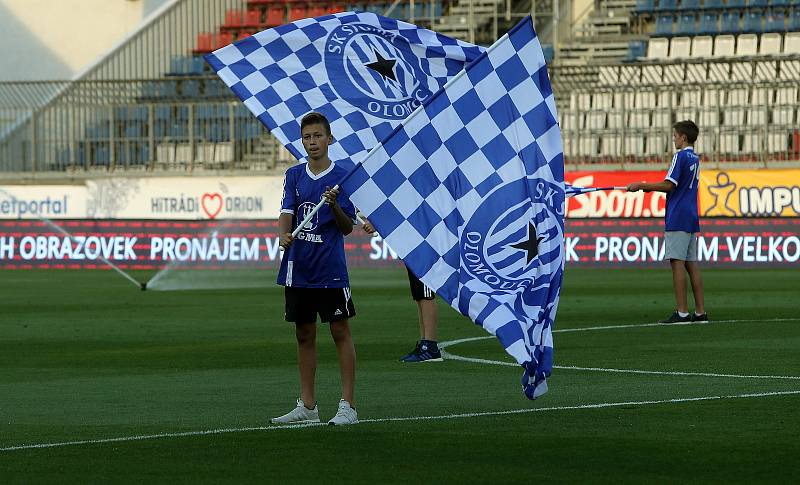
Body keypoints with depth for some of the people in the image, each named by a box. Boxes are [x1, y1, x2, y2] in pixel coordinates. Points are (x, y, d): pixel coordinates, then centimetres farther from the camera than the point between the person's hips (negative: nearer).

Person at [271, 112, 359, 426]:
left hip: (331, 270, -4)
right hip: (298, 268, 4)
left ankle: (348, 406, -3)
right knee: (304, 334, 10)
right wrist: (284, 234, -21)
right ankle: (307, 407, 16)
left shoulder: (342, 177, -3)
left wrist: (334, 205, -21)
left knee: (340, 332, -4)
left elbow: (348, 228, -2)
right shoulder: (294, 175, 9)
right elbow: (287, 212, 0)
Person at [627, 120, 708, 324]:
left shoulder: (680, 156, -10)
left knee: (677, 263, -8)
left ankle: (682, 313, -11)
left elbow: (669, 185, -17)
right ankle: (700, 312, 7)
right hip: (691, 219, 9)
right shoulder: (695, 158, 16)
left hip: (677, 219, -9)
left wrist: (641, 185, -8)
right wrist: (650, 187, 20)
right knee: (692, 265, 9)